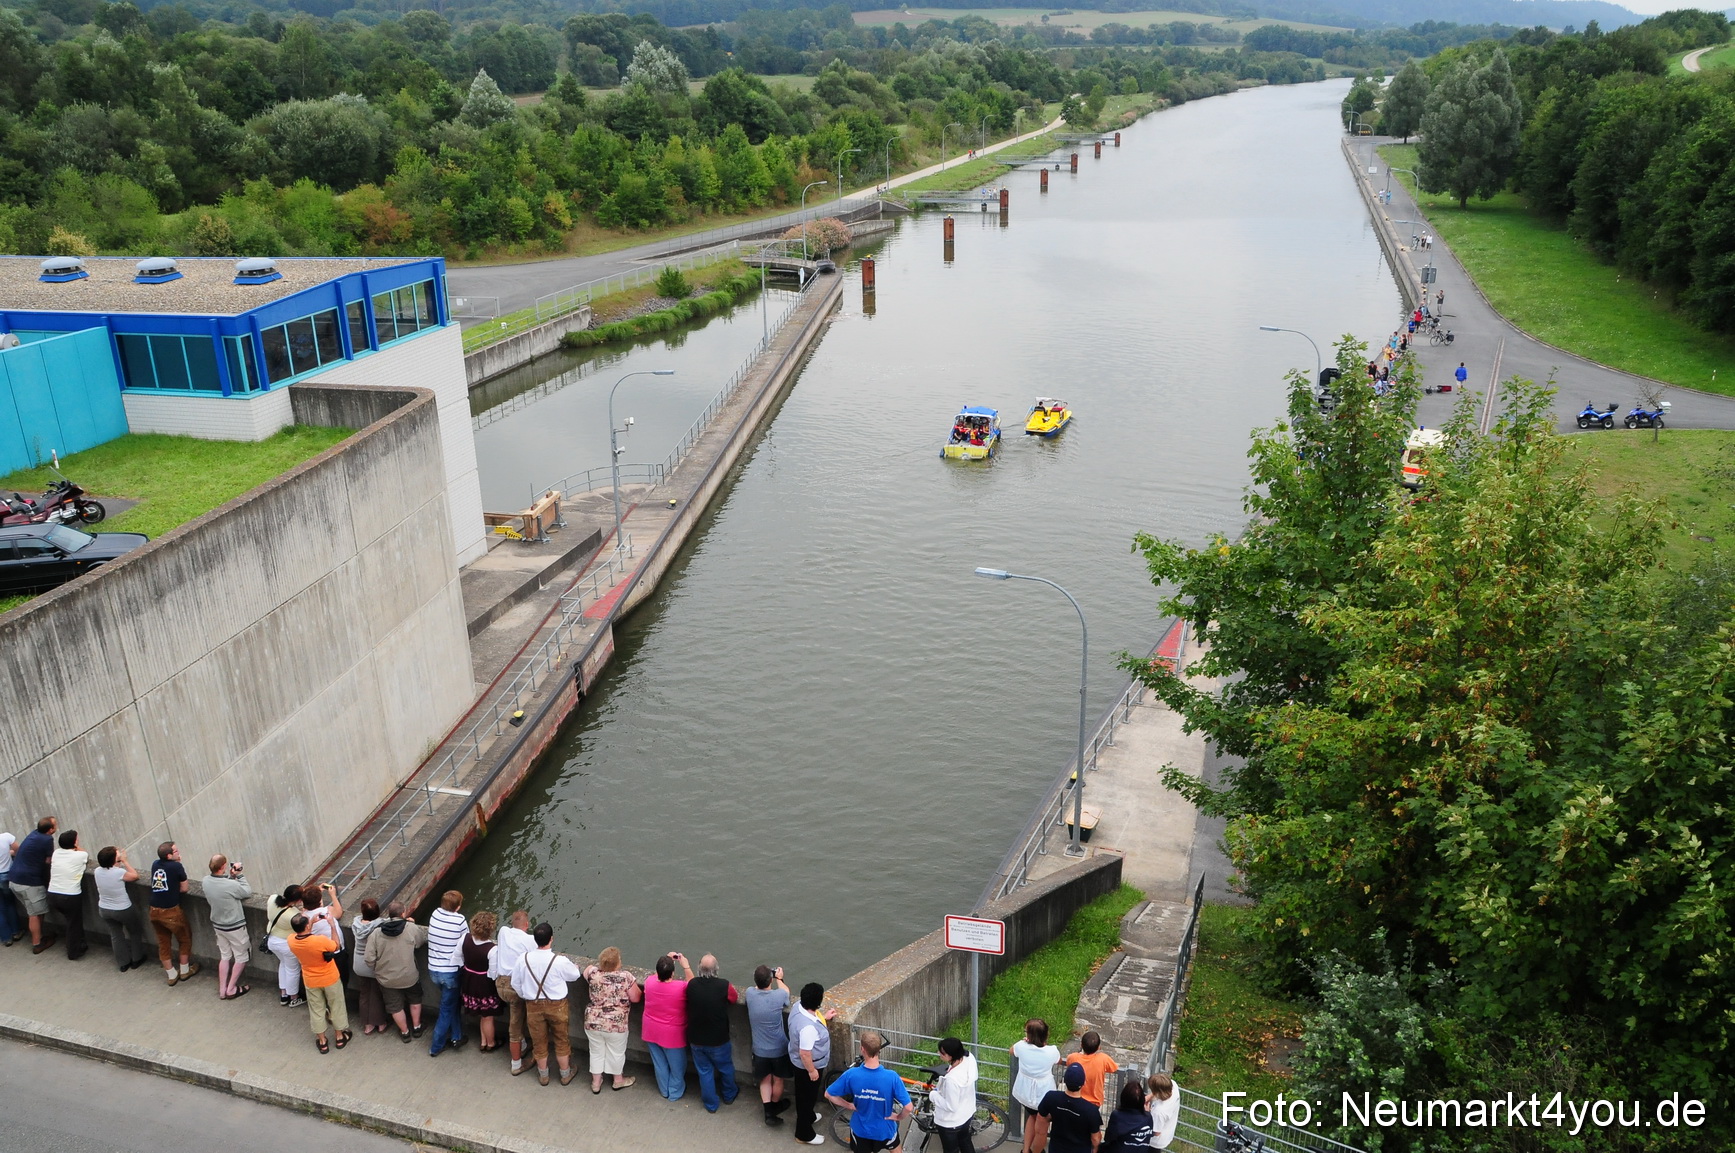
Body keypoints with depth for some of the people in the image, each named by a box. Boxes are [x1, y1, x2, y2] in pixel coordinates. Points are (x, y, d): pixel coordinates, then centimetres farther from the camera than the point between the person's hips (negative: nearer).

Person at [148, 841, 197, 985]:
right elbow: (184, 888, -6)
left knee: (163, 943, 17)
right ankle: (185, 971, 28)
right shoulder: (177, 866, -15)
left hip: (154, 911, 6)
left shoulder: (155, 864, 2)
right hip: (171, 911, -6)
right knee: (185, 939, 18)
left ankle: (172, 975, 27)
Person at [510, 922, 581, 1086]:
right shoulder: (560, 961, -25)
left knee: (539, 1042, 21)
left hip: (533, 1005, 2)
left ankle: (543, 1075, 39)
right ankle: (565, 1075, 34)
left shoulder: (524, 959, -16)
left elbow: (516, 983, -1)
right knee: (561, 1040, 19)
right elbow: (574, 975, -5)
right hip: (557, 1005, -2)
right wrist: (575, 967, 19)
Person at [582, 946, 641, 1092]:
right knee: (616, 1053, 21)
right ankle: (618, 1080, 40)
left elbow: (585, 973, 11)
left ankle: (596, 1083, 37)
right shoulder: (626, 977, -23)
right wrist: (632, 984, 3)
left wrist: (598, 964, 22)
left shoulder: (593, 972, -13)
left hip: (593, 1022, 3)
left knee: (597, 1052, 23)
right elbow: (636, 998, -13)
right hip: (616, 1024, -2)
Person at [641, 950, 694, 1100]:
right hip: (672, 1035, -4)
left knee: (659, 1063, 24)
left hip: (651, 1032, 4)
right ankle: (675, 1093, 37)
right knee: (676, 1065, 21)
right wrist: (686, 965, -8)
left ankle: (664, 1091, 42)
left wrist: (666, 960, 2)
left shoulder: (650, 982, -20)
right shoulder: (680, 987, -30)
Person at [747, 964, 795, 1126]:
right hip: (779, 1048, -1)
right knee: (778, 1080, 23)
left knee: (765, 1079, 22)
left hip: (760, 1049, 1)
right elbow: (786, 991, 2)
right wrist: (779, 978, 20)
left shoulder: (750, 994, -19)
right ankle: (775, 1106, 42)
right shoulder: (778, 996, -25)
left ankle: (769, 1112, 20)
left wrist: (761, 977, 22)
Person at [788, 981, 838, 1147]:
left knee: (804, 1094, 31)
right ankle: (804, 1134, 34)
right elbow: (805, 1053, -31)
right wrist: (812, 1071, -17)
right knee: (807, 1096, 14)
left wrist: (824, 1018, 11)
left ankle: (808, 1115, 56)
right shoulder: (808, 1027, -41)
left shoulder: (798, 1007, -15)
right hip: (808, 1066, -8)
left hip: (798, 1062, 8)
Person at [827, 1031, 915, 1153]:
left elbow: (828, 1094, -12)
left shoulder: (851, 1074, -24)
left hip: (860, 1130, 1)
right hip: (884, 1130, -1)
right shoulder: (891, 1077, -29)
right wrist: (898, 1117, -7)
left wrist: (849, 1106, 0)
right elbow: (909, 1108, -27)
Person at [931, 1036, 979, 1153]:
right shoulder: (969, 1058, -20)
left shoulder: (952, 1079, -42)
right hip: (967, 1113, 6)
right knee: (965, 1141, 32)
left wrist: (933, 1095, -16)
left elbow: (951, 1106, -29)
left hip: (950, 1122, -6)